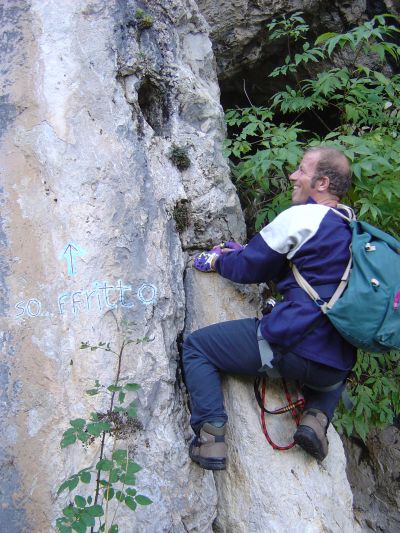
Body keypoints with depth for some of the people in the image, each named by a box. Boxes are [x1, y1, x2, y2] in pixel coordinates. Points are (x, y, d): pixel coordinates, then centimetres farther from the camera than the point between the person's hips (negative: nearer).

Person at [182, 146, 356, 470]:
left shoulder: (301, 216, -7)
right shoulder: (353, 230, 16)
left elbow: (248, 270, 1)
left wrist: (218, 260, 22)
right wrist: (242, 253, 26)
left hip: (290, 343, -7)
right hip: (334, 368, 8)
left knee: (196, 346, 9)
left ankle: (211, 434, -3)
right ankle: (317, 416, 15)